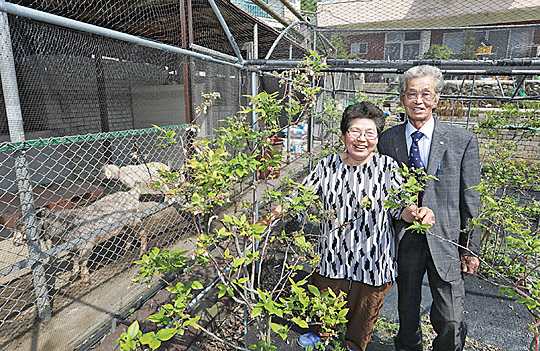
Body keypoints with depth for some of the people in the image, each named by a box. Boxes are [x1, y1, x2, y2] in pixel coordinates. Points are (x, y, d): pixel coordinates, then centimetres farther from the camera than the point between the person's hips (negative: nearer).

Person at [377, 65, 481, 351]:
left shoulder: (462, 141, -3)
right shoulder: (387, 139, 0)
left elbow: (470, 199, -1)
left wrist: (470, 248, -1)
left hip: (446, 242, -1)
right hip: (403, 239, 1)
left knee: (450, 322, 4)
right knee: (407, 311, 18)